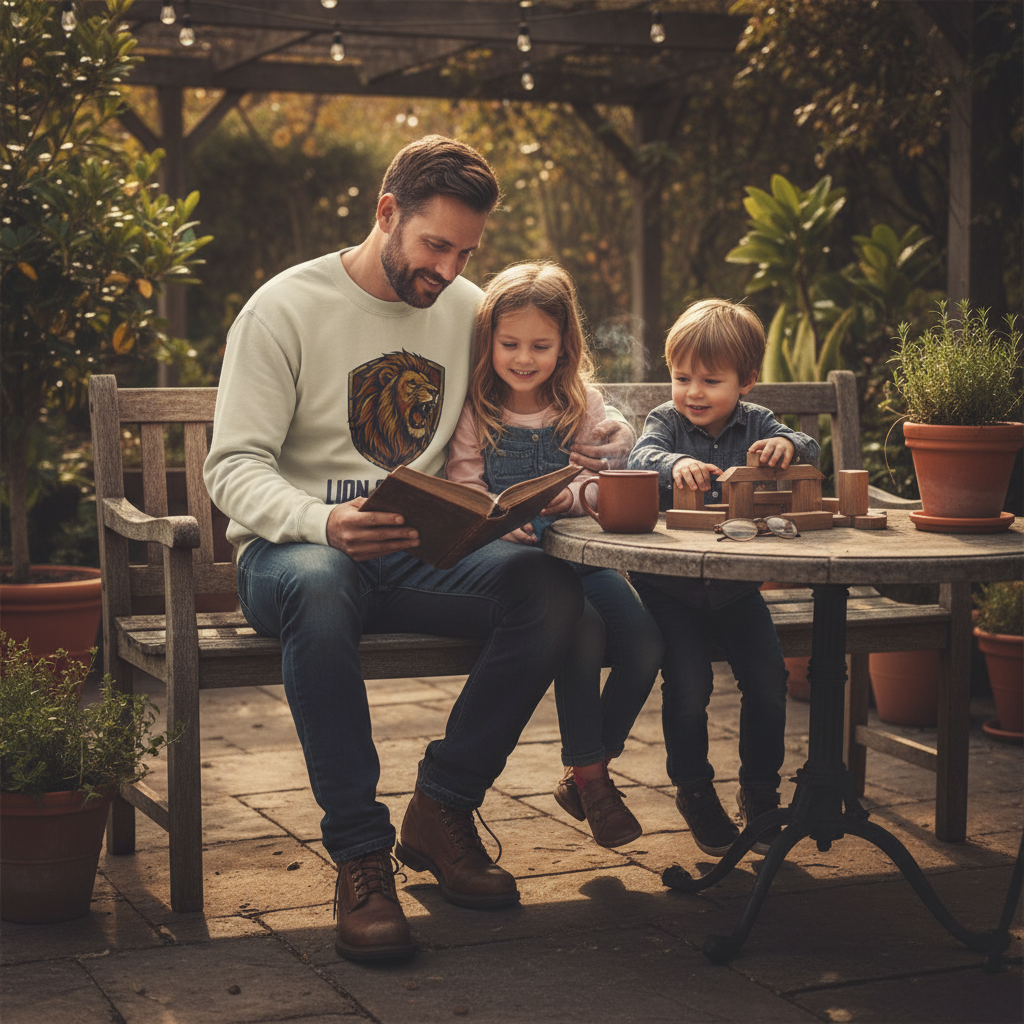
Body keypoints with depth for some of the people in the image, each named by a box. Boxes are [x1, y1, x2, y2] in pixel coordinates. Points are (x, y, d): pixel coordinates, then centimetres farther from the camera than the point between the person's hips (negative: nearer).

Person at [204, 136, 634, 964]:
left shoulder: (469, 310, 10)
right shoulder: (287, 307, -6)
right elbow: (235, 466, -12)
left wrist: (611, 433, -1)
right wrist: (321, 522, -34)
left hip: (421, 553, 4)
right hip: (299, 546, -4)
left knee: (553, 588, -25)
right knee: (319, 585, -42)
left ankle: (441, 811, -9)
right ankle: (360, 850, -29)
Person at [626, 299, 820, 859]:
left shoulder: (756, 424, 2)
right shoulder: (666, 420, -4)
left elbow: (810, 453, -12)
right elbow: (642, 456, -25)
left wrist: (788, 445, -36)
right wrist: (674, 464, -48)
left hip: (735, 585, 3)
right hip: (669, 586, -2)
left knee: (767, 677, -5)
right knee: (688, 681, -14)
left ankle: (760, 790, 16)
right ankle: (693, 789, 9)